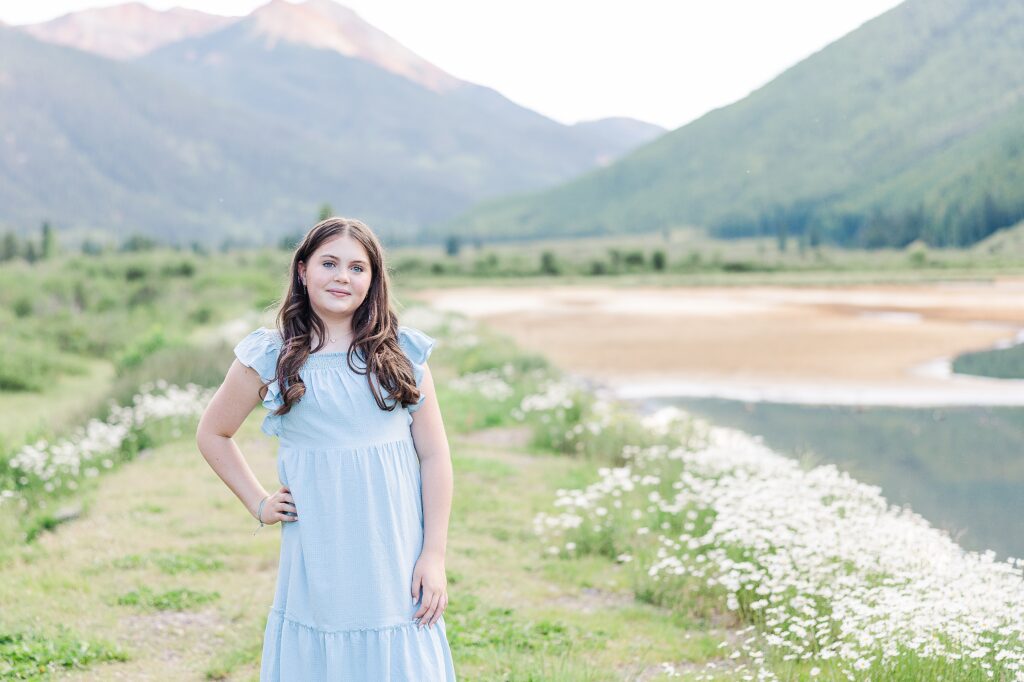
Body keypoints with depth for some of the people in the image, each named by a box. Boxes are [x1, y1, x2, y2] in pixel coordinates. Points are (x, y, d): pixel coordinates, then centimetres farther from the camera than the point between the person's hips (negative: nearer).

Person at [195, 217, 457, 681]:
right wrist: (258, 504, 5)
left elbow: (434, 455, 3)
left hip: (396, 552, 1)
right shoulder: (270, 358, 2)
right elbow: (212, 434, 15)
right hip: (319, 554, -1)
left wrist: (434, 554, -3)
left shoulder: (402, 353, 4)